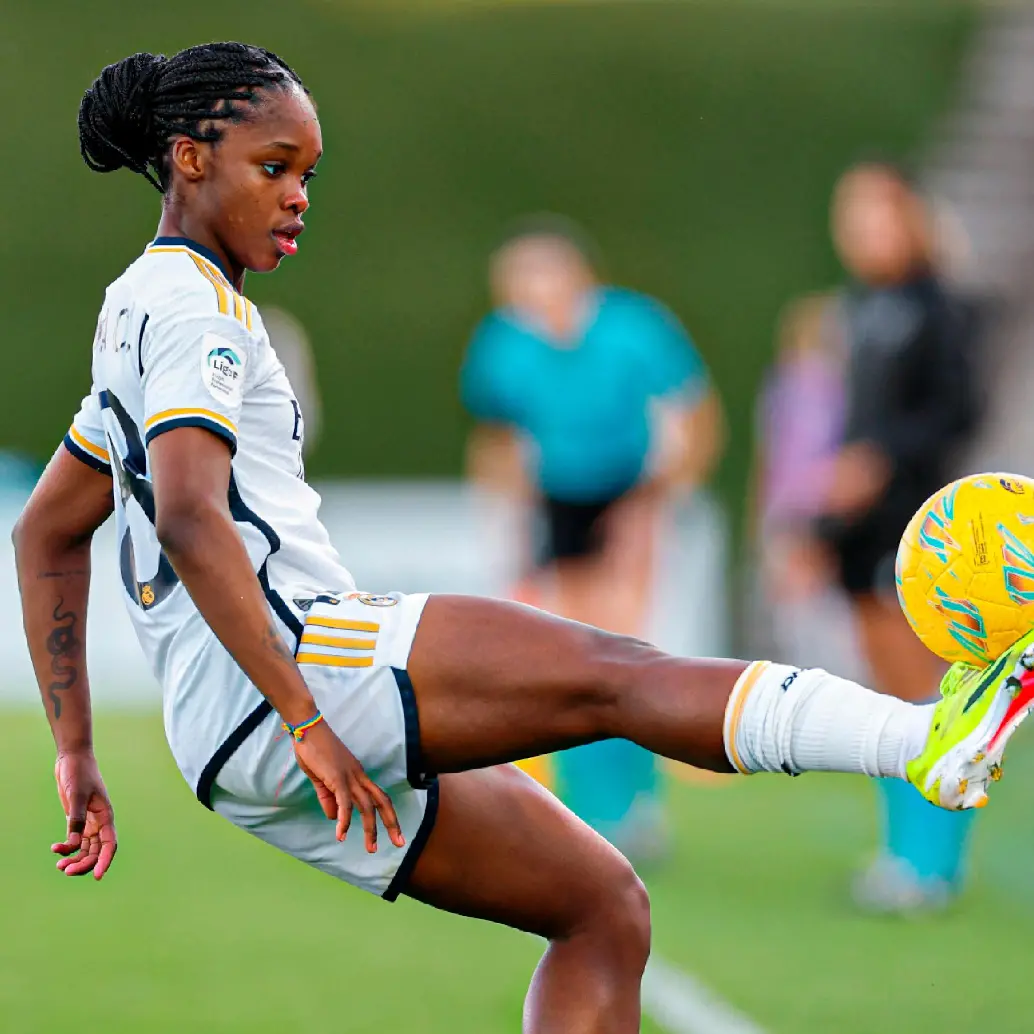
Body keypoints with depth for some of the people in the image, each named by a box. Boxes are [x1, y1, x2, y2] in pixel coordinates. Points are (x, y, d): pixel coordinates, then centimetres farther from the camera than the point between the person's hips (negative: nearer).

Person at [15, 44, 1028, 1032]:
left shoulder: (139, 310, 25)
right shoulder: (191, 306, -6)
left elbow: (45, 533, 30)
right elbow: (190, 520, -21)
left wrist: (75, 754, 26)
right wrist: (304, 719, -25)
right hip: (293, 652, -10)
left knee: (603, 905, 6)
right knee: (615, 673, -22)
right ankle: (931, 739, -39)